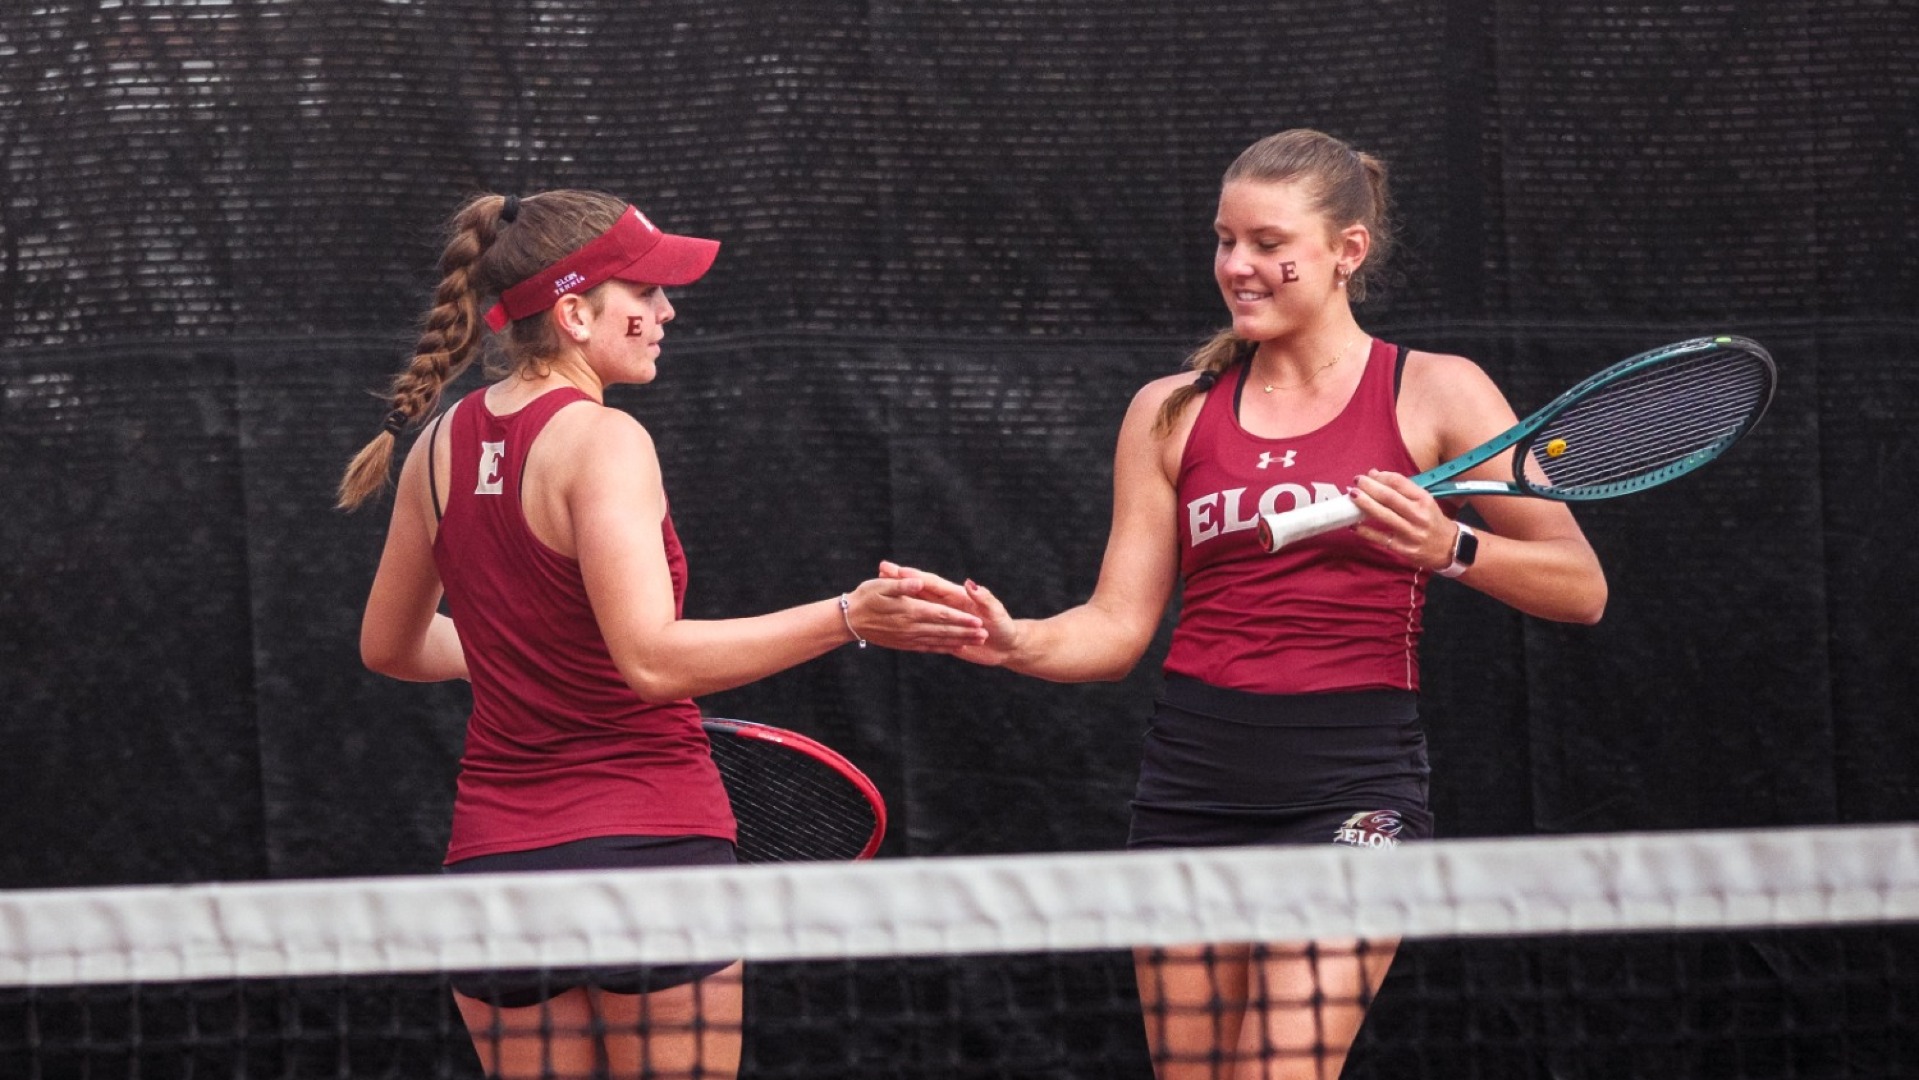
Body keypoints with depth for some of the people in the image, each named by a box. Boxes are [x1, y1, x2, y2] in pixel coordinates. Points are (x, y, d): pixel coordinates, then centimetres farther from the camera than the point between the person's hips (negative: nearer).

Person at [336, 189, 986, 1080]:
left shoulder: (444, 442, 8)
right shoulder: (602, 442, -14)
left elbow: (390, 645, 20)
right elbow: (651, 659, -25)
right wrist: (850, 619, -29)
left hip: (494, 853, 6)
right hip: (647, 841, -6)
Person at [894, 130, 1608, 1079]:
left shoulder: (1434, 393, 3)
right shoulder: (1173, 412, 13)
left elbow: (1579, 588, 0)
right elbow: (1119, 624, 9)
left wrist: (1450, 549, -17)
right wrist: (1014, 642, -11)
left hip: (1351, 786, -4)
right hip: (1193, 777, 4)